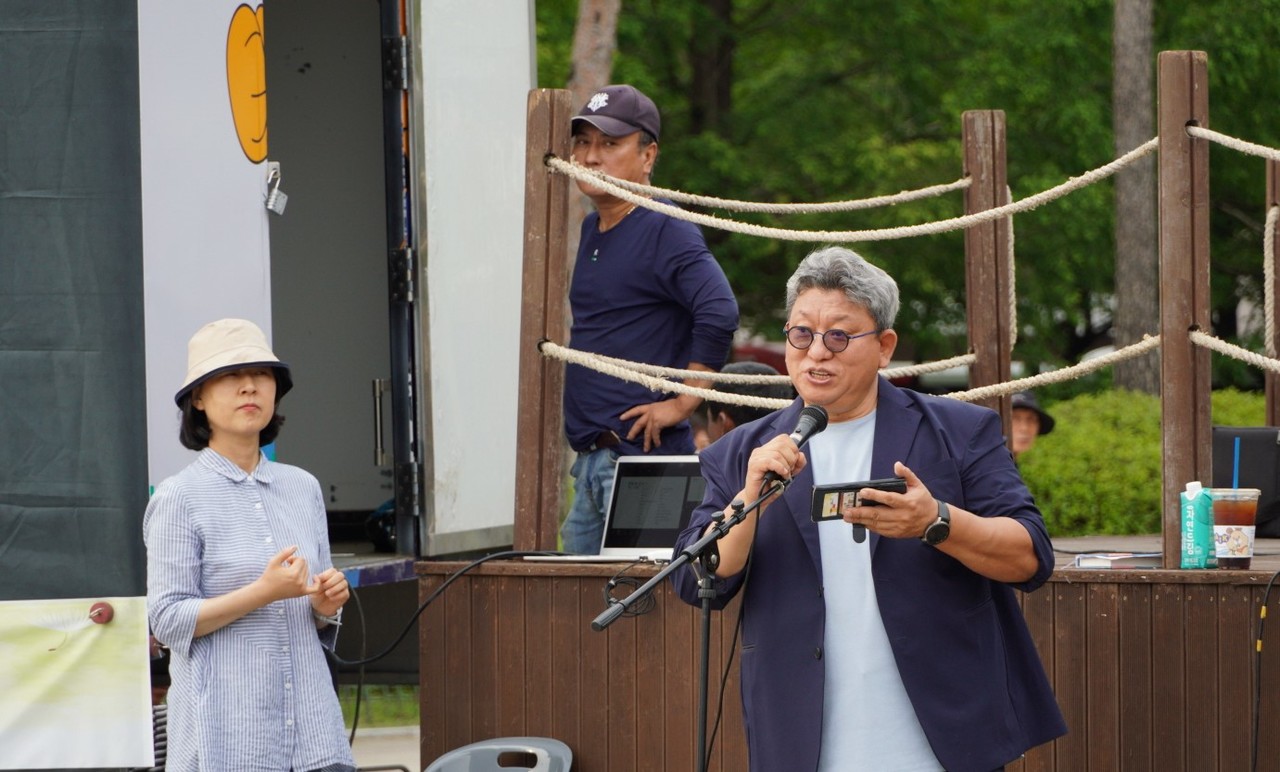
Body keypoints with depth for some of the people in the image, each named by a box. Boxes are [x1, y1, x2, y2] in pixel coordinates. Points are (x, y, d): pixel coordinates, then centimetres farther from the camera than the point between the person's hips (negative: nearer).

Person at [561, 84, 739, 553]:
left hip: (642, 456, -9)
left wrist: (682, 404, -20)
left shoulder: (666, 232, -11)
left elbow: (719, 313, -25)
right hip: (589, 457, 9)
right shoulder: (592, 230, 17)